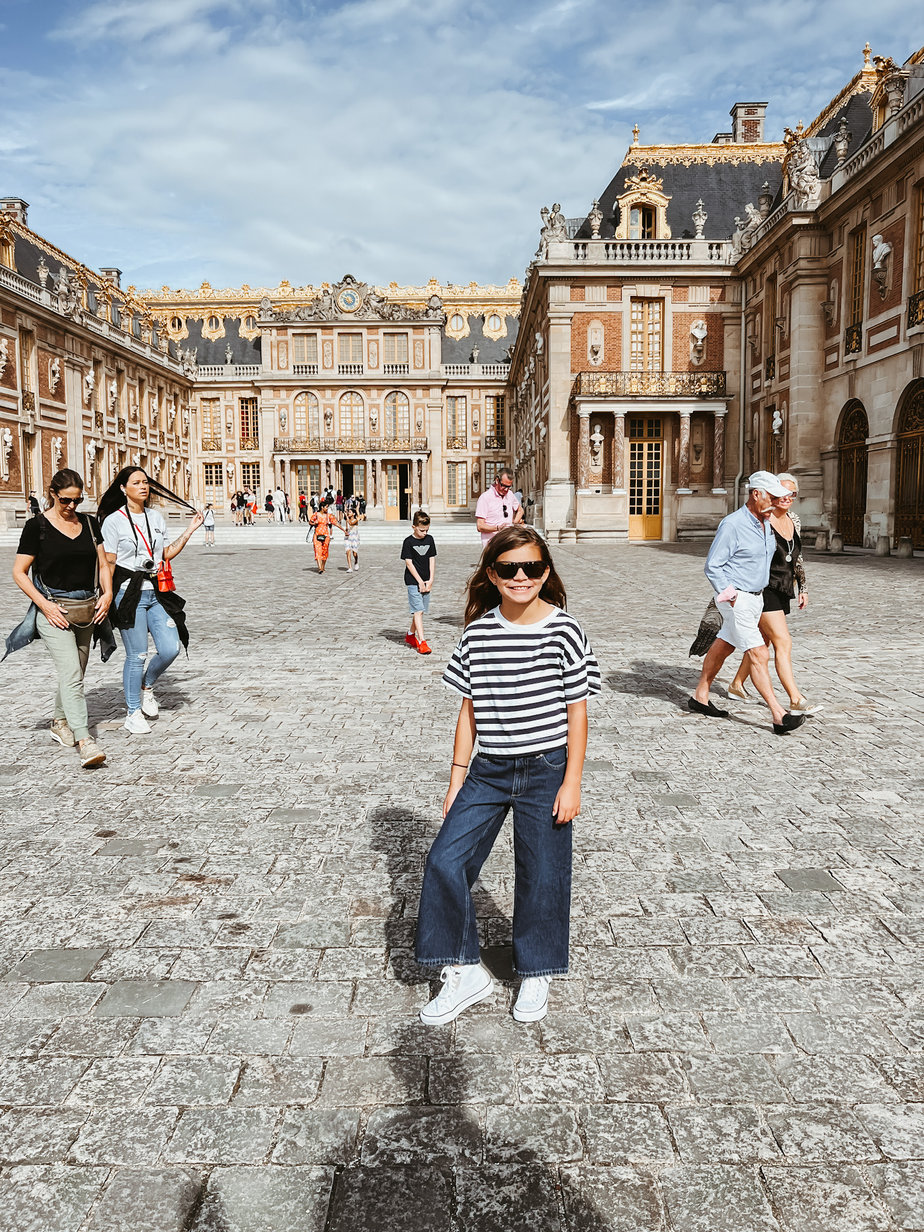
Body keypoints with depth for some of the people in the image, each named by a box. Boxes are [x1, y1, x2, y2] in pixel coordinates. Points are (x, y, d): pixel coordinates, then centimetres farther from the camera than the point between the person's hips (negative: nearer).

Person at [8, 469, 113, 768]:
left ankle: (60, 724, 35)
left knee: (74, 675, 15)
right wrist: (45, 605, -14)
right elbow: (19, 572, -5)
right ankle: (85, 742, -21)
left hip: (87, 608, 5)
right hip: (54, 610, -5)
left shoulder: (89, 524, 9)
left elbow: (103, 564, 13)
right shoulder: (37, 526, -5)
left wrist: (107, 593, -5)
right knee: (71, 675, -16)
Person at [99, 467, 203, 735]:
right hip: (129, 593, -5)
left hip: (157, 592, 5)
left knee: (170, 649, -3)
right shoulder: (114, 521, -4)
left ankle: (147, 686, 27)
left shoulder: (156, 516, 13)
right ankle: (133, 714, 14)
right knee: (137, 656, -1)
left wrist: (190, 530, 11)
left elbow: (167, 553, 16)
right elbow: (108, 564, -5)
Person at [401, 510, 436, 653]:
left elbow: (432, 559, 8)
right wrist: (420, 581, -12)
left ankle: (410, 635, 28)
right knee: (418, 610, -10)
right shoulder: (408, 542, -7)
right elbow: (409, 563, -9)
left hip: (426, 581, 5)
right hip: (413, 581, -5)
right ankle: (421, 642, -14)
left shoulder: (429, 539, 7)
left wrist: (431, 580, 0)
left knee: (420, 610, 10)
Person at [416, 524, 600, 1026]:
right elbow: (469, 709, 5)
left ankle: (535, 976, 31)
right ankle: (465, 971, 14)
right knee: (444, 861, -4)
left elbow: (577, 712, -6)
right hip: (488, 771, 3)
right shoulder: (477, 633, -2)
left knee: (541, 876, 8)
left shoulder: (564, 631, -10)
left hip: (546, 772, -3)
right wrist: (457, 777, 5)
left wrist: (571, 783, -8)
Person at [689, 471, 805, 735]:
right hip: (736, 599, -9)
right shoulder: (732, 524, -18)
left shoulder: (766, 523, 7)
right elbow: (712, 567, -16)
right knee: (758, 655, -10)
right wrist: (730, 598, -18)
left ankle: (700, 697, 32)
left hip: (756, 597, 9)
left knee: (723, 646, 18)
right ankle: (778, 715, -10)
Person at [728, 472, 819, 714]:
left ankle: (736, 685, 28)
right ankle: (796, 700, -10)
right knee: (783, 643, -11)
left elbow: (797, 558, 20)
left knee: (762, 641, 14)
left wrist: (802, 588, 18)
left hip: (783, 591, 8)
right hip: (764, 589, -8)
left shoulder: (794, 520, 11)